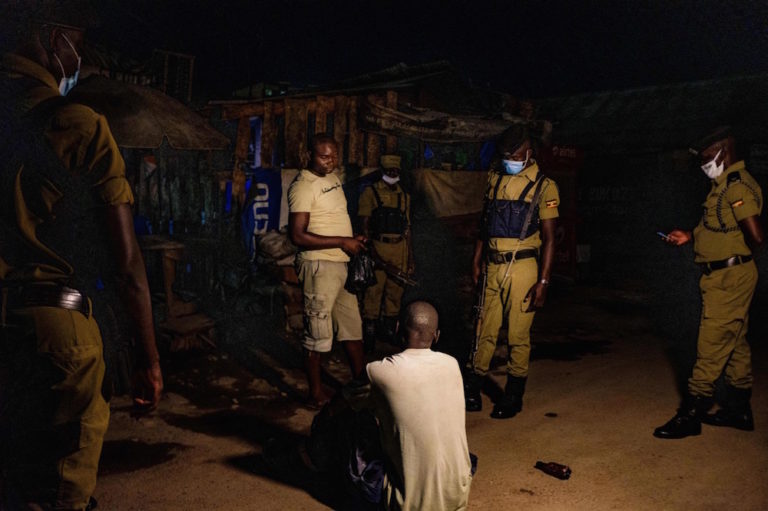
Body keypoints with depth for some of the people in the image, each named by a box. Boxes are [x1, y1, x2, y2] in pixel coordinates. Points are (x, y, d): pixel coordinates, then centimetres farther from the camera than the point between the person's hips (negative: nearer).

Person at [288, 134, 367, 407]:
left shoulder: (333, 178, 12)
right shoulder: (303, 186, -15)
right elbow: (298, 236, -22)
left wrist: (355, 239, 5)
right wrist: (343, 242, -20)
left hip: (341, 263, 9)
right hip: (318, 265, -8)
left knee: (352, 324, 15)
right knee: (319, 331, 1)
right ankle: (316, 392, 15)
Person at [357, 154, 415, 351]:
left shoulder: (404, 196, 17)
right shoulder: (370, 192, 3)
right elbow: (364, 225, -2)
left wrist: (411, 259, 16)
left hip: (400, 250, 5)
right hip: (377, 248, -4)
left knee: (395, 293, 8)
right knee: (373, 293, -6)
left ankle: (390, 335, 20)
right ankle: (369, 338, 2)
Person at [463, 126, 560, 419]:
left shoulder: (543, 186, -4)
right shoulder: (495, 178, 11)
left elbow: (549, 237, -5)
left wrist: (543, 281, -10)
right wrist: (477, 259, 12)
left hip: (522, 268, -4)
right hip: (492, 267, 4)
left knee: (518, 335, 2)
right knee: (485, 330, 7)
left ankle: (514, 396, 16)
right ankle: (471, 388, 17)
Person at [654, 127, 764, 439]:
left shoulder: (738, 186, -18)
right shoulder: (727, 185, 14)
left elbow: (755, 236, -26)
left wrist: (741, 255, -7)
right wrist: (690, 237, 15)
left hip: (728, 278, -11)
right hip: (727, 277, 11)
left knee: (711, 346, -6)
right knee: (734, 344, 16)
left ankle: (690, 415, 0)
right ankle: (739, 410, 27)